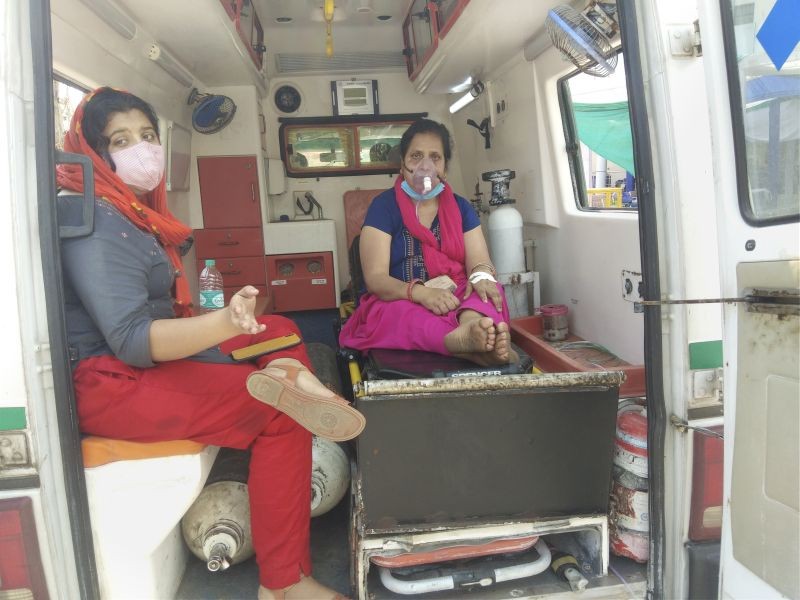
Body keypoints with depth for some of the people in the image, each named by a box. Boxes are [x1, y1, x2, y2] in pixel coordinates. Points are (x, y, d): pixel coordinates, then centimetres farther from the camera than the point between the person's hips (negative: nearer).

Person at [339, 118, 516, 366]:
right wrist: (421, 292, -32)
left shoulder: (460, 207, 11)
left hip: (455, 300, 3)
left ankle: (473, 328, -61)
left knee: (487, 291, -28)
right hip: (397, 303, -2)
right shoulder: (384, 206, -1)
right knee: (403, 316, -37)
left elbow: (480, 262, 1)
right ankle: (480, 345, -61)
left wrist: (481, 278, -27)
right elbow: (375, 279, -11)